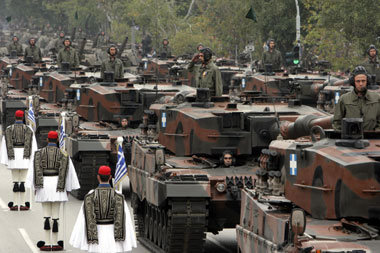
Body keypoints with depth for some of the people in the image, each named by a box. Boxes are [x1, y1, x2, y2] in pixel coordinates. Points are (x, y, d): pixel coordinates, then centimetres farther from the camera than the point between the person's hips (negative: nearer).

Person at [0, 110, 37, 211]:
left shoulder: (8, 129, 4)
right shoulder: (28, 129, 2)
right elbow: (32, 145, -2)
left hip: (13, 158, 1)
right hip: (25, 158, -1)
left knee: (15, 180, 4)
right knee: (23, 181, 0)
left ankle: (15, 204, 1)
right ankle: (22, 204, -1)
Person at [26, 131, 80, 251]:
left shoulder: (39, 152, 2)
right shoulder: (63, 154, 1)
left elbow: (34, 169, -2)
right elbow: (68, 171, -1)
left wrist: (35, 187, 1)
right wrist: (68, 188, 7)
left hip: (44, 184, 1)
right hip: (57, 185, -1)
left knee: (46, 215, 4)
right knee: (55, 215, 2)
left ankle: (47, 244, -2)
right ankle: (55, 243, 1)